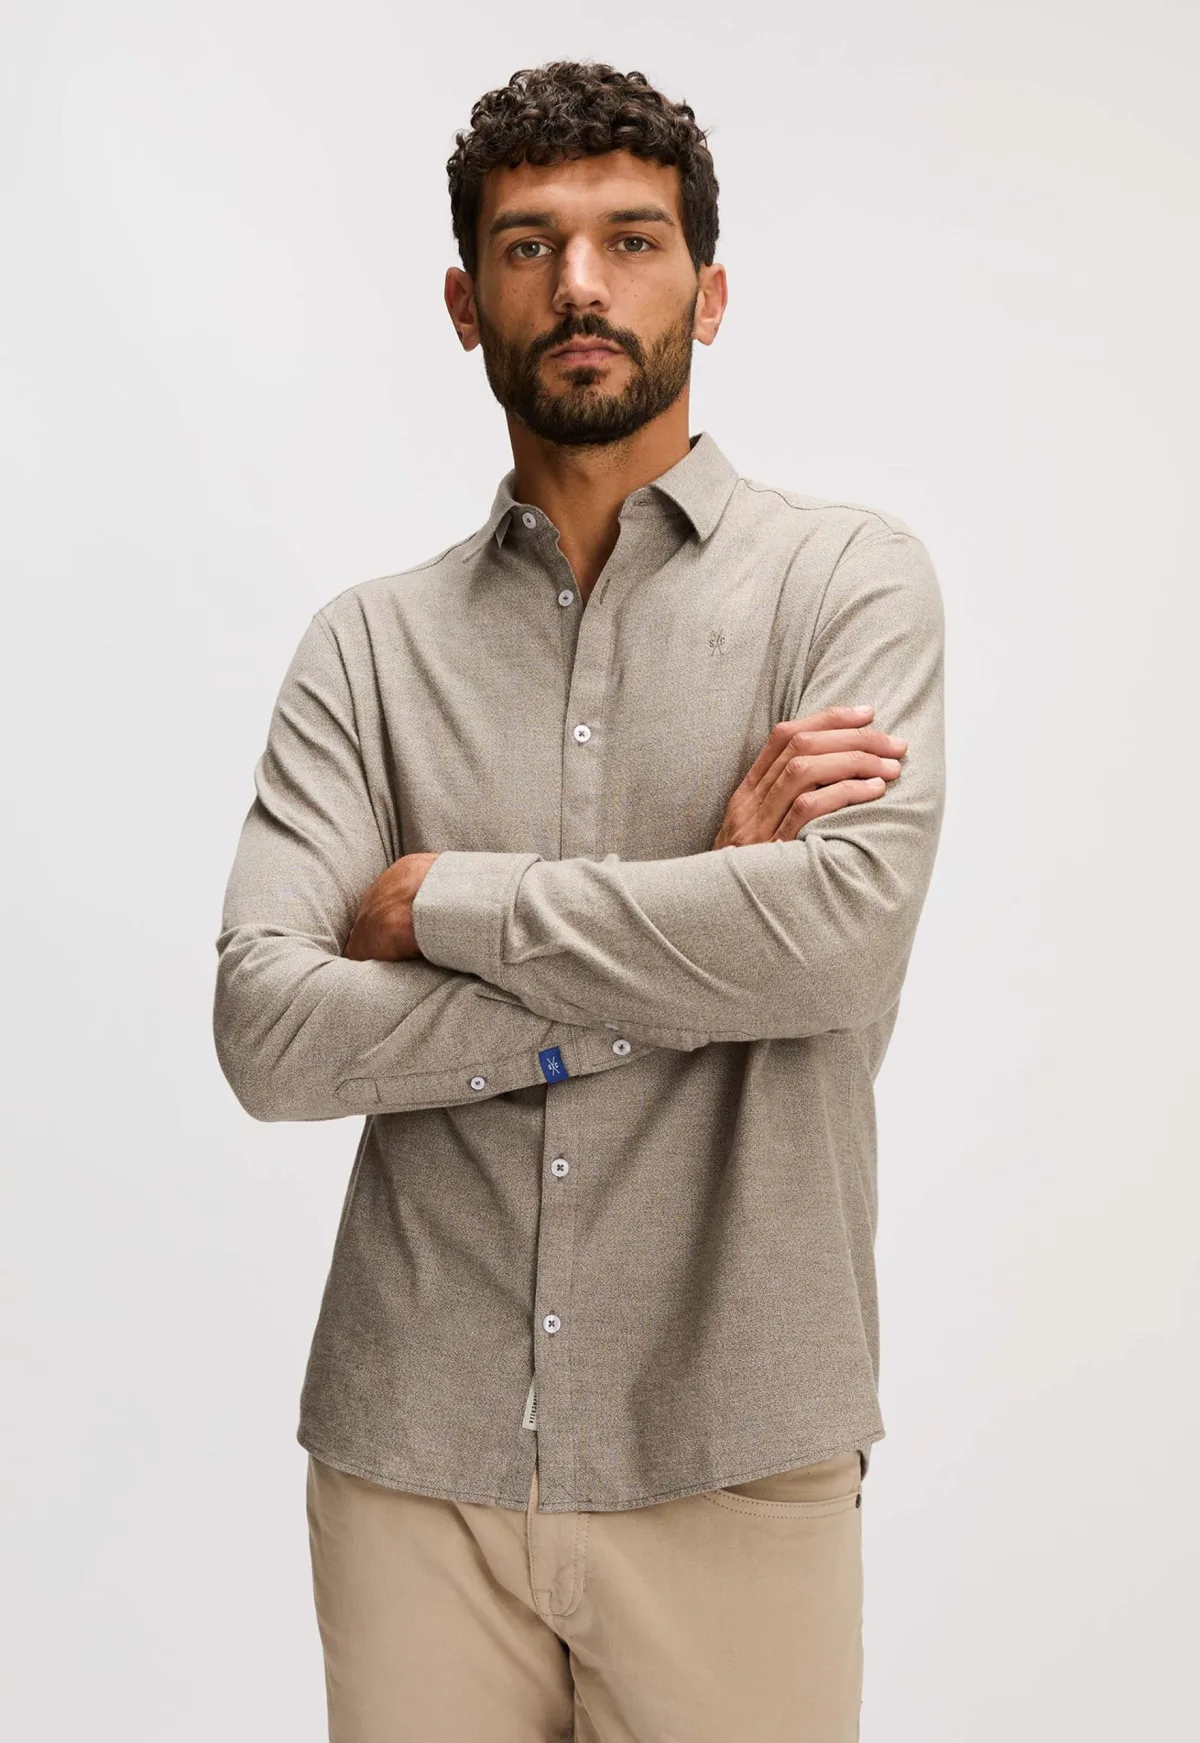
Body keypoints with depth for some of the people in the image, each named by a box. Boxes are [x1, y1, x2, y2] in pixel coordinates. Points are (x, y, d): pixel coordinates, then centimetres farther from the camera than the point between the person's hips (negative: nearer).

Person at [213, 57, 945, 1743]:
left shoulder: (845, 575, 0)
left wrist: (447, 902, -9)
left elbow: (847, 932, -17)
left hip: (730, 1460, -1)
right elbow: (267, 1031, -7)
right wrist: (683, 957, -13)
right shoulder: (369, 644, 5)